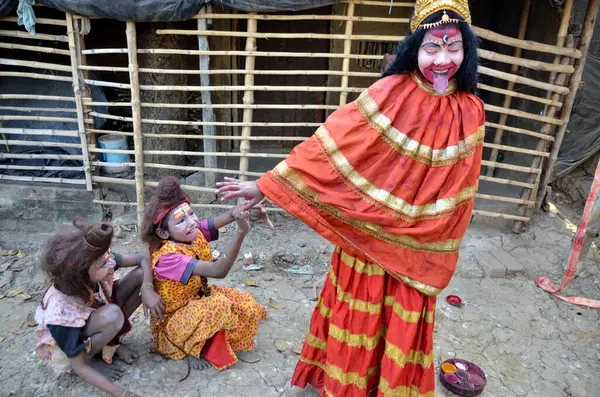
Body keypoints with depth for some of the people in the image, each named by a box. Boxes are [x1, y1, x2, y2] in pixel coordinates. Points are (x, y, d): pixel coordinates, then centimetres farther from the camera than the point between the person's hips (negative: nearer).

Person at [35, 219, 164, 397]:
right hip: (67, 341, -6)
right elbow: (78, 366, -29)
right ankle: (91, 360, -6)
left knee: (141, 274, -16)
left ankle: (111, 342, 0)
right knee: (112, 315, -39)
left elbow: (143, 259, -14)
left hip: (94, 316, 6)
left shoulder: (100, 263, -27)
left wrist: (147, 289, -34)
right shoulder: (63, 311, -38)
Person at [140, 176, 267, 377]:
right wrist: (241, 232, -57)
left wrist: (238, 211, -55)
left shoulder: (195, 233, -15)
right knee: (218, 305, -32)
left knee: (247, 306, -3)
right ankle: (194, 349, -6)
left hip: (198, 297, 7)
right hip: (173, 319, -7)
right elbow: (218, 271, -46)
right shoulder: (168, 256, -36)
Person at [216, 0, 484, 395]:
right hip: (367, 235, -2)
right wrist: (266, 184, -17)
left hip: (416, 247, 2)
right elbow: (327, 145, -17)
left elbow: (456, 195, 4)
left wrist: (439, 256, 10)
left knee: (403, 328, 17)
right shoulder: (390, 94, -17)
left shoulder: (470, 112, -6)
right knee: (357, 319, 16)